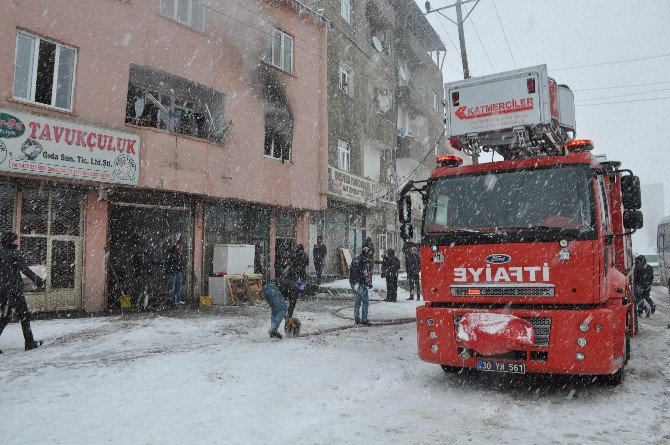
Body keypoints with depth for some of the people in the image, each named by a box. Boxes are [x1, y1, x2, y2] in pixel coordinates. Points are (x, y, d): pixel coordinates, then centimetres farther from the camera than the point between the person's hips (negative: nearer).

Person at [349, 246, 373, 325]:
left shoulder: (355, 260, 14)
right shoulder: (366, 261, -10)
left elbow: (350, 272, 18)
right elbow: (367, 274, -16)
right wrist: (369, 283, -6)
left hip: (354, 284, 8)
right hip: (361, 284, -8)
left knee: (357, 302, 15)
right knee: (365, 302, 1)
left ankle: (356, 319, 17)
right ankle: (364, 319, -1)